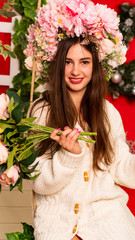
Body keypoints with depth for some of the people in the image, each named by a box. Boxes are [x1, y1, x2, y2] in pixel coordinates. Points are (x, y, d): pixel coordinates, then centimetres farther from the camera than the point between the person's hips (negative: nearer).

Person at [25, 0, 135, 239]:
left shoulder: (108, 112, 5)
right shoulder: (41, 111, -3)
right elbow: (39, 183, -5)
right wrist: (69, 155, -19)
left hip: (105, 208, 2)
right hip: (58, 211, -2)